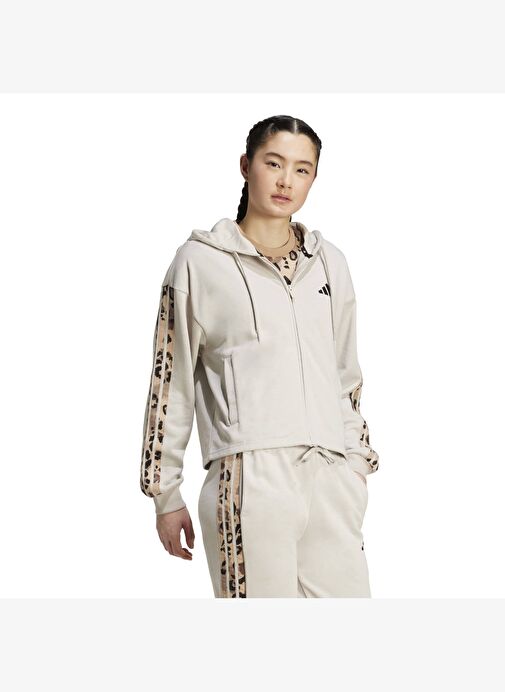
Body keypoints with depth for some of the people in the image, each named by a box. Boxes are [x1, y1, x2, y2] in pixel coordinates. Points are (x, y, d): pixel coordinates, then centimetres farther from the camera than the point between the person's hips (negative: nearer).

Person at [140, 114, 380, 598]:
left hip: (331, 481, 4)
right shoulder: (200, 261, 4)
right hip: (251, 479, -4)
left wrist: (358, 460, 18)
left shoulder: (329, 262, 16)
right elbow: (170, 383, 5)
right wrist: (166, 494, 4)